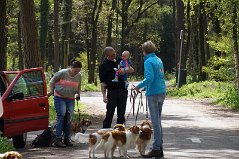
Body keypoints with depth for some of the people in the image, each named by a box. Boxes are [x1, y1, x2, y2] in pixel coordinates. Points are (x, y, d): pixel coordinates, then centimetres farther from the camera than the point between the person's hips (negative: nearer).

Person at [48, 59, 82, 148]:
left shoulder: (79, 76, 4)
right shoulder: (62, 73, -11)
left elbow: (78, 87, 21)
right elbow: (52, 81, 0)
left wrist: (78, 94, 5)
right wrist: (51, 91, -7)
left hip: (71, 99, 5)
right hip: (59, 97, -5)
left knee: (69, 118, 3)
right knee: (61, 116, -14)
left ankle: (67, 139, 12)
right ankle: (58, 139, -14)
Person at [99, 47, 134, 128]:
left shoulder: (120, 61, 11)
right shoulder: (103, 66, -3)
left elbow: (132, 69, 15)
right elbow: (103, 83, -5)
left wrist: (125, 71, -7)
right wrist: (104, 95, -14)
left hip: (123, 91, 4)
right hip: (112, 91, -4)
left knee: (121, 114, 7)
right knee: (109, 114, -5)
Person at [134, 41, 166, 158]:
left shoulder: (148, 62, -11)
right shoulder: (159, 60, 14)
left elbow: (149, 78, -22)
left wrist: (139, 86, -10)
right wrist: (145, 86, 24)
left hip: (153, 94, -8)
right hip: (162, 92, 8)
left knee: (155, 122, -6)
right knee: (158, 121, 14)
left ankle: (156, 149, -5)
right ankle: (159, 148, 18)